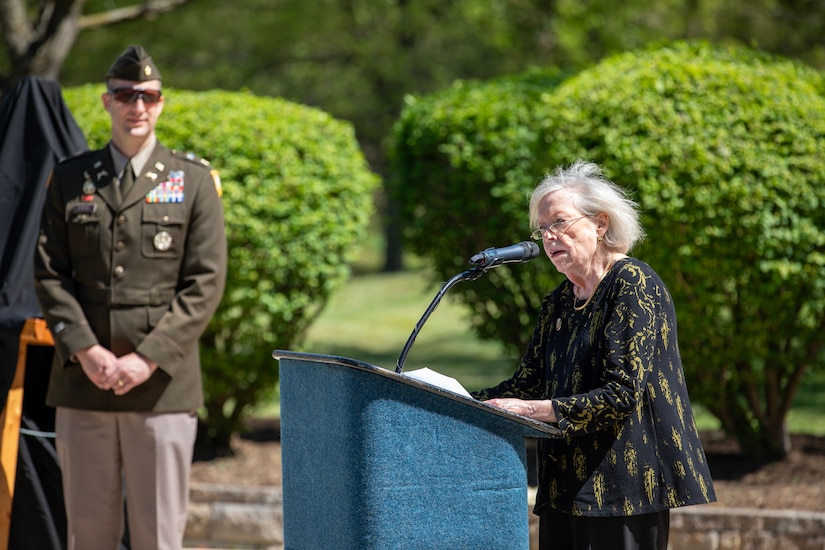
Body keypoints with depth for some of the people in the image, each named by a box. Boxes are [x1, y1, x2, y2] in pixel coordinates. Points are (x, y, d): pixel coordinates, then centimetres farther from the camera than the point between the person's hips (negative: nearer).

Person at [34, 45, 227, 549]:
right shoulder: (69, 180, 11)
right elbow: (49, 274, 6)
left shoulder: (194, 181, 5)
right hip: (82, 382, 2)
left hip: (162, 385, -2)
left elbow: (206, 282, -1)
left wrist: (149, 359, -11)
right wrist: (86, 351, -9)